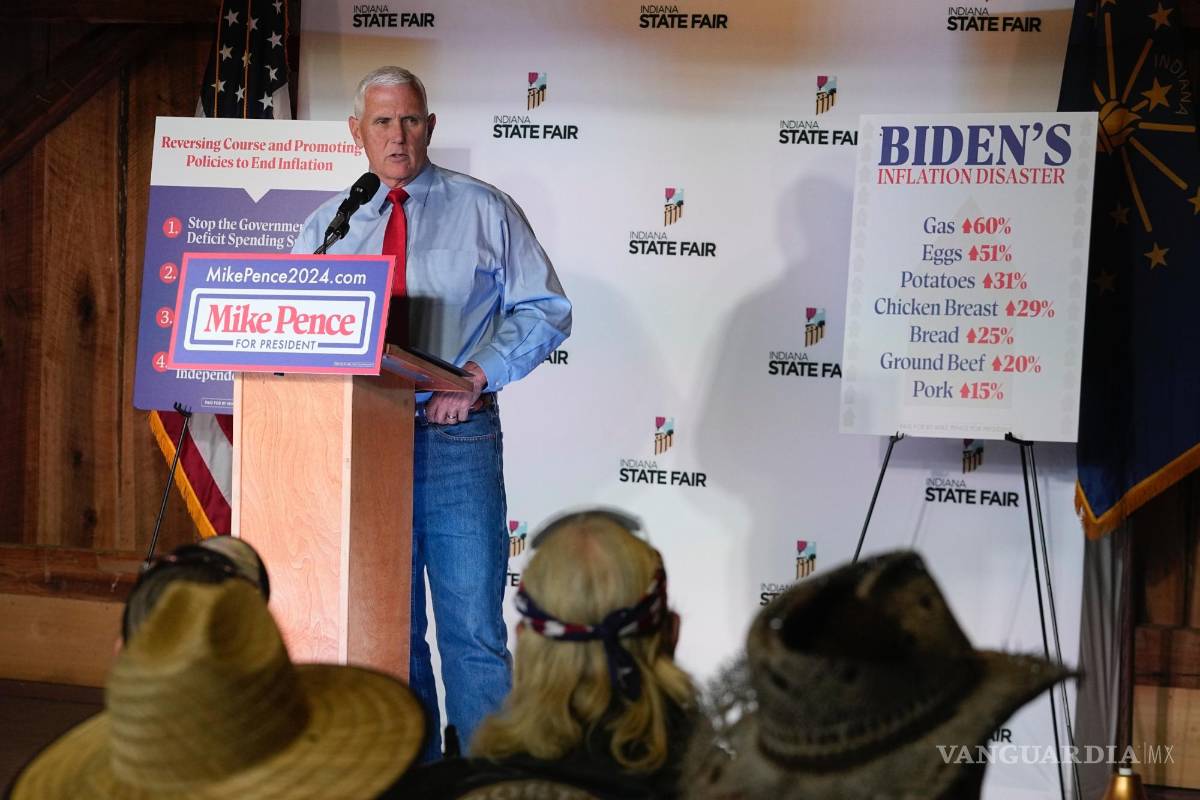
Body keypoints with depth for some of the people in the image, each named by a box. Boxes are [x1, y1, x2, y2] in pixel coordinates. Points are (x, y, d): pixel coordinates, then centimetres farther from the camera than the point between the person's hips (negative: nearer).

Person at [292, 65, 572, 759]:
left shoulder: (486, 210, 5)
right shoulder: (326, 225, 13)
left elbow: (545, 310, 1)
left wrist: (479, 375, -13)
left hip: (457, 439, -3)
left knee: (473, 630, -5)